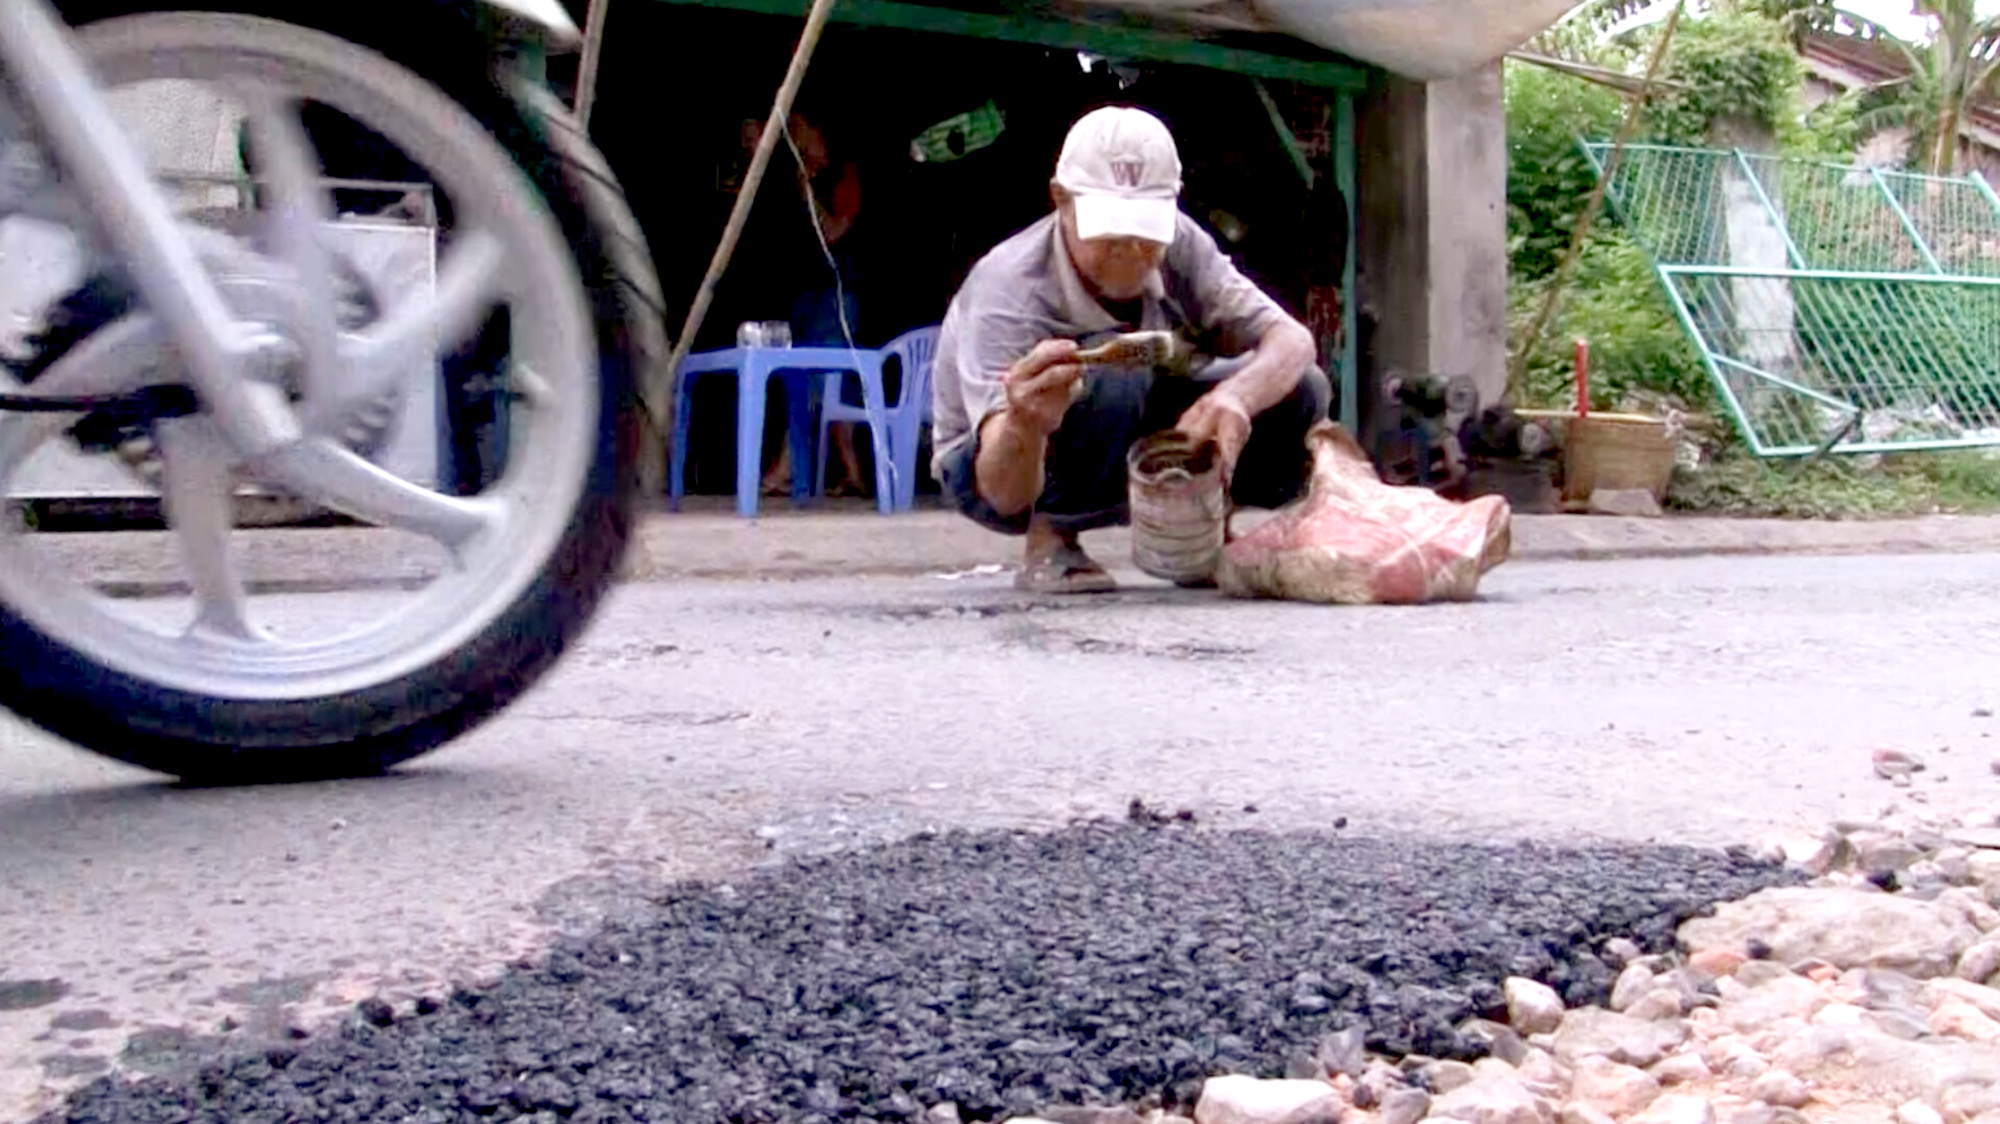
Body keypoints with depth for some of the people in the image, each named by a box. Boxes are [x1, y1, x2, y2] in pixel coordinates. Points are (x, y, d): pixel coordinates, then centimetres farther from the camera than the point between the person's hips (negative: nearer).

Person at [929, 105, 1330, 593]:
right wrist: (1025, 428, -66)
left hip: (1126, 456, 6)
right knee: (1114, 371, -38)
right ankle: (1049, 540, -17)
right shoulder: (1007, 293, -33)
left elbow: (1293, 340, -21)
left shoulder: (1178, 243, -17)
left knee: (1300, 391, -14)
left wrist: (1232, 398, -44)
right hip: (1008, 463, -5)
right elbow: (1007, 495, -41)